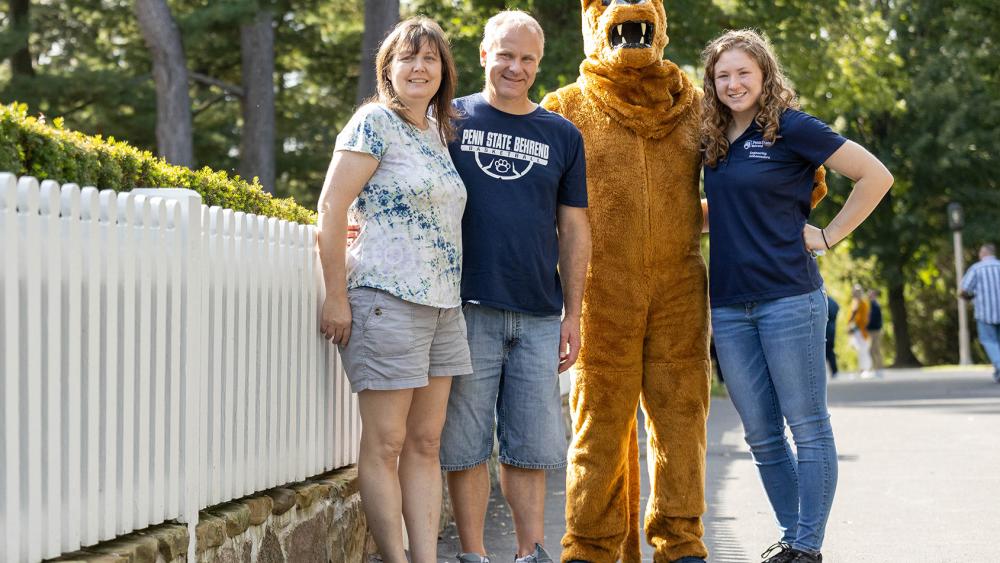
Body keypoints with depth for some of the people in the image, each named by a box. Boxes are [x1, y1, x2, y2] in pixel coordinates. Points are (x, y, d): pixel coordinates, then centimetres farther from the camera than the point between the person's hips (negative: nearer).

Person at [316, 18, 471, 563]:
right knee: (385, 445, -3)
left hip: (443, 306, 8)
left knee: (425, 443, 7)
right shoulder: (375, 122, -5)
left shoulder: (439, 133, 16)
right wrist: (336, 297, -14)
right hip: (388, 299, -8)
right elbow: (332, 208, -10)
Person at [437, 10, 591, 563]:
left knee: (531, 445, 5)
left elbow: (574, 230, 13)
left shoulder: (562, 136, 12)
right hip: (468, 306, -2)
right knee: (466, 443, 0)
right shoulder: (450, 121, 6)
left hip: (539, 315, 2)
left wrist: (573, 315, 9)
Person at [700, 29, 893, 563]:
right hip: (728, 304, 7)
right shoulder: (714, 143, 13)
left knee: (807, 427, -1)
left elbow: (876, 176, -7)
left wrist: (829, 236, -6)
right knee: (760, 434, 9)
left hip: (788, 296, -7)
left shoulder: (790, 128, -6)